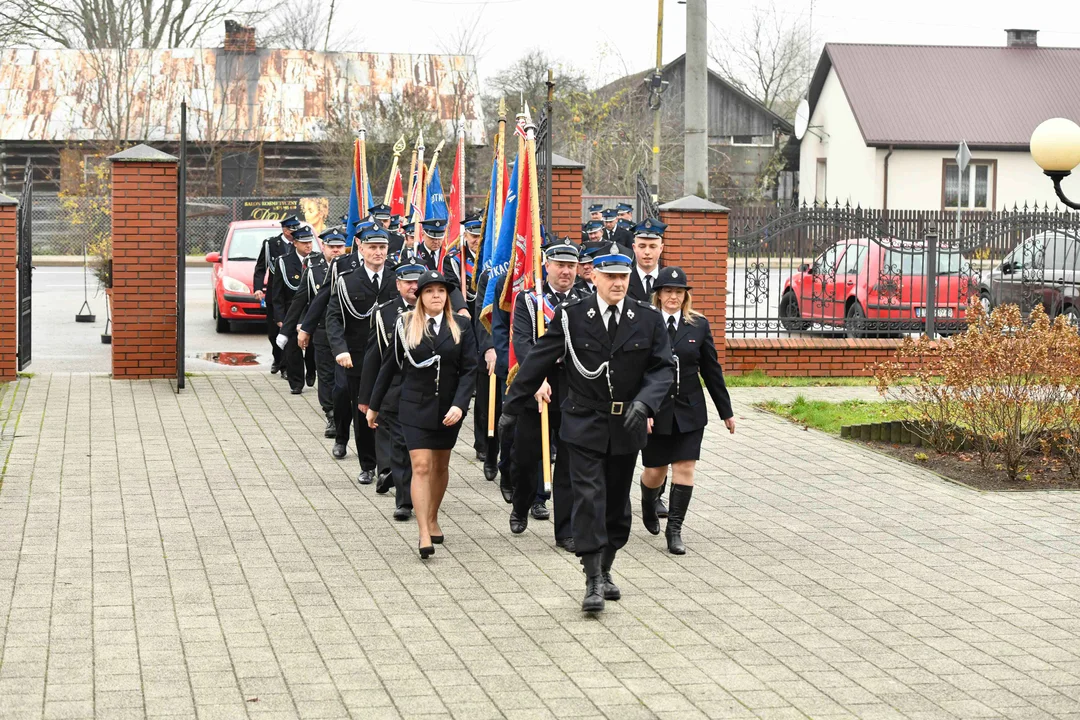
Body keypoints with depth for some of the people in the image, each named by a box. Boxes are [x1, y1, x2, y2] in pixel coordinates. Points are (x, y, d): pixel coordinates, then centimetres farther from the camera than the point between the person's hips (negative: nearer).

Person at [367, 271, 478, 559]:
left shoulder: (461, 326, -1)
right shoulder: (405, 325, -3)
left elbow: (469, 369, -4)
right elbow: (389, 366, 4)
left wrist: (459, 405, -17)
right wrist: (374, 406, 8)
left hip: (449, 408, 2)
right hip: (415, 406, -2)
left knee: (440, 466, 15)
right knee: (421, 466, -11)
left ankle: (432, 519, 35)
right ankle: (424, 535, -14)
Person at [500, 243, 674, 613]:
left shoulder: (648, 319, 0)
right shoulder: (571, 316, -4)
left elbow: (663, 367, -1)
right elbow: (538, 362, 1)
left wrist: (644, 402, -20)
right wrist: (513, 407, 4)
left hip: (626, 427, 2)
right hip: (585, 425, -2)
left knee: (617, 502, 12)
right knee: (589, 497, -10)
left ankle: (604, 570, 28)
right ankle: (593, 582, -9)